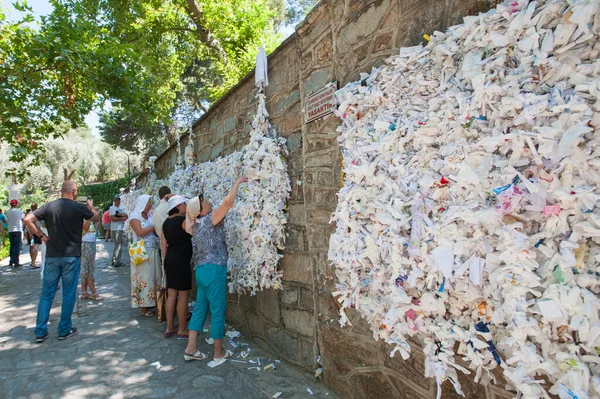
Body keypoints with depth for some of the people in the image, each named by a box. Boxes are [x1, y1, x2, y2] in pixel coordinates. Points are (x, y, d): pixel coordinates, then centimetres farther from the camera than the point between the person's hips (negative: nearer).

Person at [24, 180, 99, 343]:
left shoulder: (49, 206, 0)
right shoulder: (79, 207, -7)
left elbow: (27, 220, -6)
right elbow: (96, 218, 9)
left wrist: (41, 235, 3)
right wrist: (91, 206, 27)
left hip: (52, 256, 3)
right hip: (71, 256, -3)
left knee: (46, 294, 12)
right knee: (69, 294, 7)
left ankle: (40, 332, 14)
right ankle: (65, 330, 15)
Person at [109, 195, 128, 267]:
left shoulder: (121, 209, 20)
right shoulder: (112, 208, -4)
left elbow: (126, 216, 8)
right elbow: (112, 218, -17)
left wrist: (121, 214, -11)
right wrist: (122, 218, -13)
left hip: (121, 229, 9)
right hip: (115, 229, -9)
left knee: (118, 245, 13)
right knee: (118, 246, -9)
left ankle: (114, 261, 21)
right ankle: (117, 262, -3)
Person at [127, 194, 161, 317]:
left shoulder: (151, 215, 13)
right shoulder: (135, 217, -5)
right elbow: (140, 232, -18)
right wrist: (154, 227, -12)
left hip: (154, 251, 6)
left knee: (155, 276, 7)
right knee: (145, 277, -1)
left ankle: (151, 302, 18)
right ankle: (143, 307, 9)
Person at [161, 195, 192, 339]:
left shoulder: (166, 222, 10)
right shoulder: (183, 220, -13)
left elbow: (164, 244, 12)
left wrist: (166, 260, 18)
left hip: (170, 259, 8)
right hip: (181, 260, -8)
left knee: (171, 294, 13)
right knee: (183, 295, 1)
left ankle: (169, 328, 21)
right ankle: (182, 330, 9)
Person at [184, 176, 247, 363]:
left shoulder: (197, 226, 14)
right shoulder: (209, 220, -11)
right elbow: (228, 201, -20)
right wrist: (238, 182, -11)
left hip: (201, 270, 9)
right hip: (214, 270, -9)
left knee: (200, 308, 16)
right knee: (218, 311, 2)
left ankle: (191, 348, 21)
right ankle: (219, 353, 14)